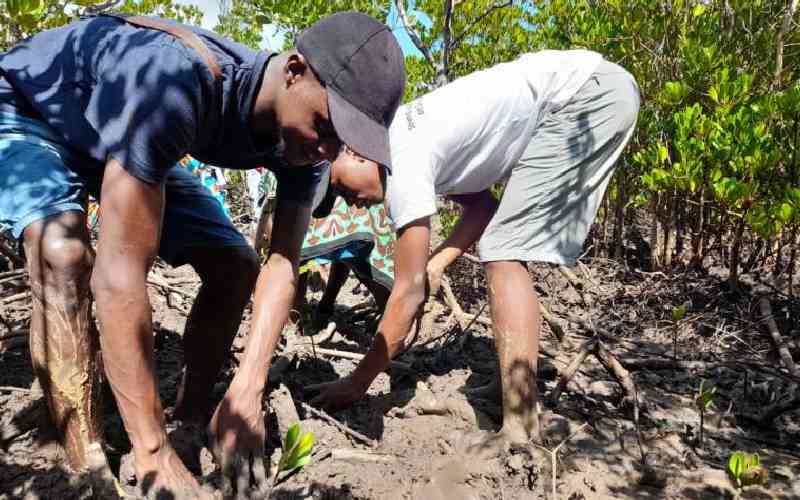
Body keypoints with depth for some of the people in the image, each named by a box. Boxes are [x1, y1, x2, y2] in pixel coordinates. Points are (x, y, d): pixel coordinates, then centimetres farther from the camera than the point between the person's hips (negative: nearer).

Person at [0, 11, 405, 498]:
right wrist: (155, 455, -42)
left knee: (235, 267, -3)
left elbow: (283, 264, -20)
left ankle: (191, 419, 11)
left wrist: (246, 394, -31)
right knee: (65, 257, -35)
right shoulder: (177, 82, -44)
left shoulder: (300, 133, -21)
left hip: (127, 142, 6)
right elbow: (119, 274, -46)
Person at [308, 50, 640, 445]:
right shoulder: (406, 141, 11)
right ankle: (523, 414, 16)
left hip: (585, 93, -10)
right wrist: (436, 264, 2)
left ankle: (520, 436, -12)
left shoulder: (402, 164, -17)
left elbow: (409, 291, -14)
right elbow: (482, 206, 17)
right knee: (503, 253, 10)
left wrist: (357, 382, -5)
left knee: (503, 256, -13)